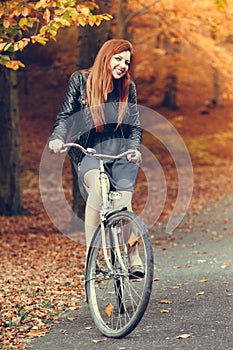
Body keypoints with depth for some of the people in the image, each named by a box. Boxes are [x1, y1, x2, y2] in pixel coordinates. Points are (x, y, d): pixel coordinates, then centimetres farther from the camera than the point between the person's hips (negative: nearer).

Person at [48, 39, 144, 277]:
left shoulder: (128, 87, 10)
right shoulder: (80, 81, 5)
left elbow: (135, 126, 8)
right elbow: (65, 116, 2)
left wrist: (134, 149, -12)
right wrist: (57, 138, -19)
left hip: (122, 155, 2)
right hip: (90, 154, -2)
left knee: (122, 203, -19)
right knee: (98, 186, -34)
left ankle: (134, 260, -2)